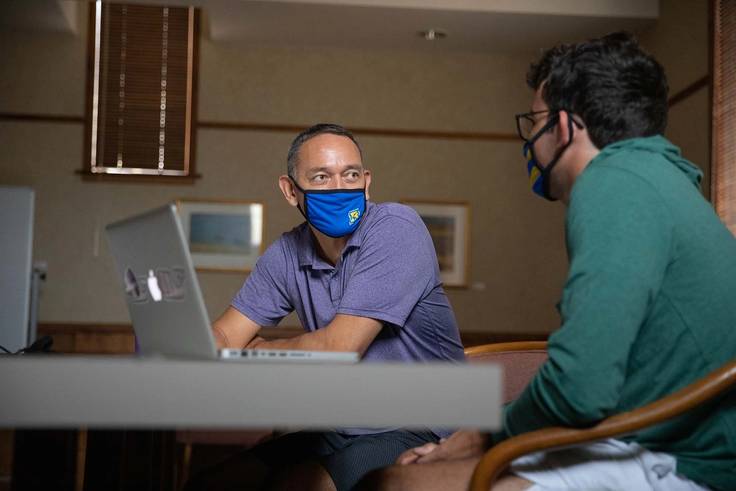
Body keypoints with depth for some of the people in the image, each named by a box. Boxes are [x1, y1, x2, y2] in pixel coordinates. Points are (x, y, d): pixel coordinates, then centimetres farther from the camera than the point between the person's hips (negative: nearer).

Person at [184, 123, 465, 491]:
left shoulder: (395, 229, -16)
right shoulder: (287, 254, 4)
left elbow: (338, 349, -20)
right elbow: (223, 338, 3)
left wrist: (261, 350, -3)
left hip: (416, 433, -6)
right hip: (339, 432, 6)